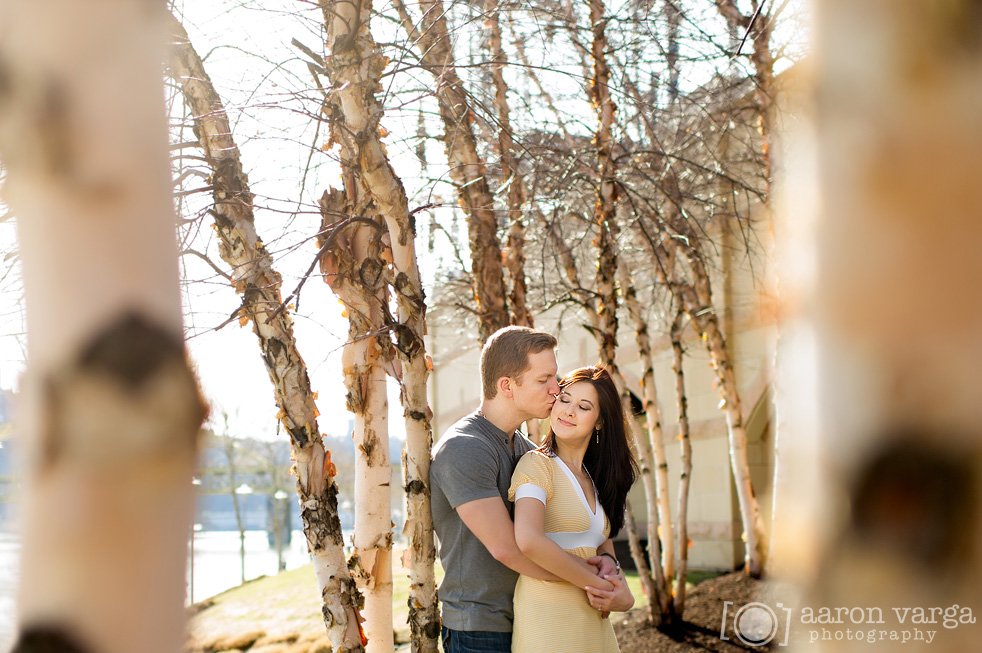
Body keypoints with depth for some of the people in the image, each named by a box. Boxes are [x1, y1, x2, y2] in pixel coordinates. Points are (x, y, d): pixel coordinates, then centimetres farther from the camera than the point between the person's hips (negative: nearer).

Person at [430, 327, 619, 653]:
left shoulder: (525, 448, 12)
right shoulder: (462, 449, -18)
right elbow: (506, 546, -24)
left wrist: (602, 559, -7)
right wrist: (586, 574, -15)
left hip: (523, 623, 8)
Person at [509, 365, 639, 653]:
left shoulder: (593, 479, 17)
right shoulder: (537, 464, -8)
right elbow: (528, 540, -25)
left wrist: (622, 594, -5)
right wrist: (595, 583, -16)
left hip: (594, 624, 8)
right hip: (548, 622, -8)